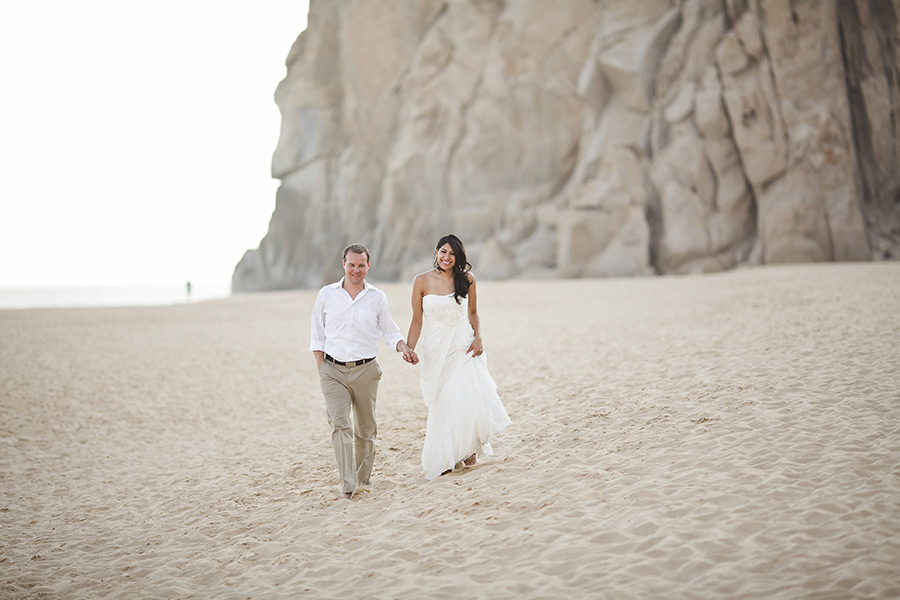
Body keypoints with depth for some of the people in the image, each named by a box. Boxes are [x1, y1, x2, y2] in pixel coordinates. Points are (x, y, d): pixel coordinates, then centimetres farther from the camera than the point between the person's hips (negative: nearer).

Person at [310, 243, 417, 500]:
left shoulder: (377, 298, 6)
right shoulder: (326, 295, 5)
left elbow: (390, 332, 12)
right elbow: (316, 336, 9)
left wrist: (404, 348, -8)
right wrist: (322, 368, 1)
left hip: (365, 370, 1)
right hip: (333, 371, -1)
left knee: (365, 428, 8)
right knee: (339, 423, -15)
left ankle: (363, 479, 25)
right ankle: (347, 486, -19)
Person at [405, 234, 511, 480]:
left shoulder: (467, 279, 1)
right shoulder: (422, 281, -2)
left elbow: (473, 313, 12)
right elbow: (417, 320, 0)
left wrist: (477, 338, -4)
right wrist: (409, 348, -10)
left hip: (462, 348, 0)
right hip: (435, 350, 0)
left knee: (469, 399, -11)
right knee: (441, 405, 4)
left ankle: (468, 448, 15)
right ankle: (443, 459, 17)